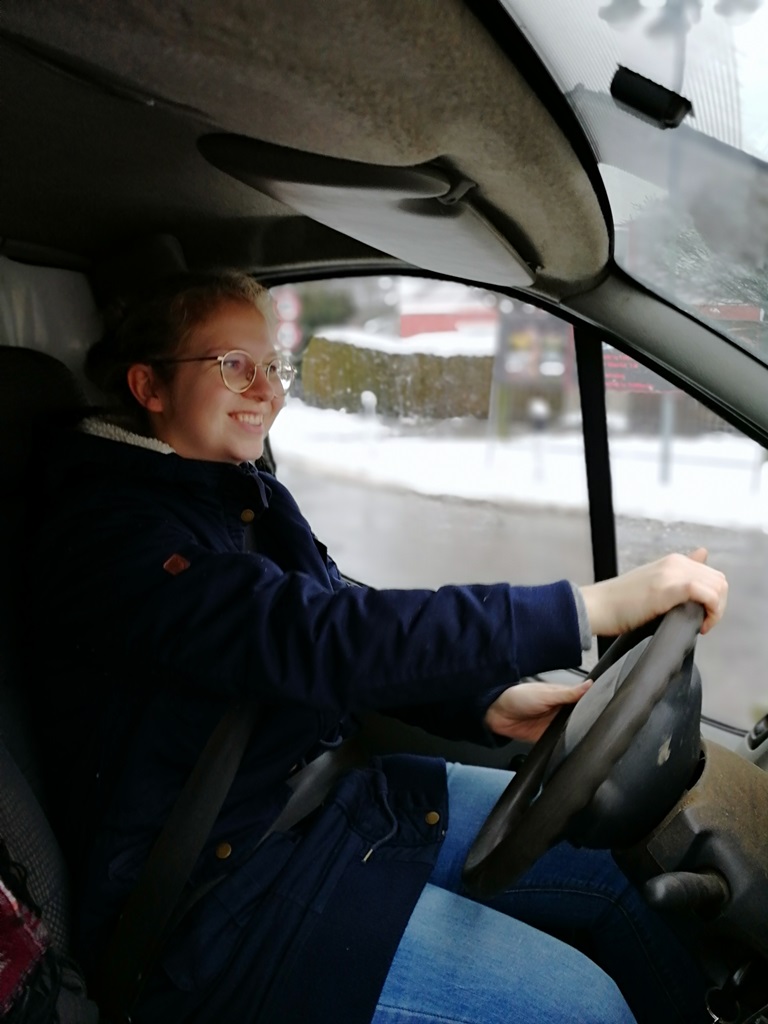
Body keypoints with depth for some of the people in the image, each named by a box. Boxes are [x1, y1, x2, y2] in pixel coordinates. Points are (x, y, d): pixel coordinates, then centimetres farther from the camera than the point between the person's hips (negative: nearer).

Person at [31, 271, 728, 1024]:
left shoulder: (251, 496, 7)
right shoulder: (108, 530, -20)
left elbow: (356, 648, 8)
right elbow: (316, 641, -34)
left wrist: (486, 703, -10)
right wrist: (592, 608, -37)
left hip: (337, 787, 8)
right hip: (231, 884, -8)